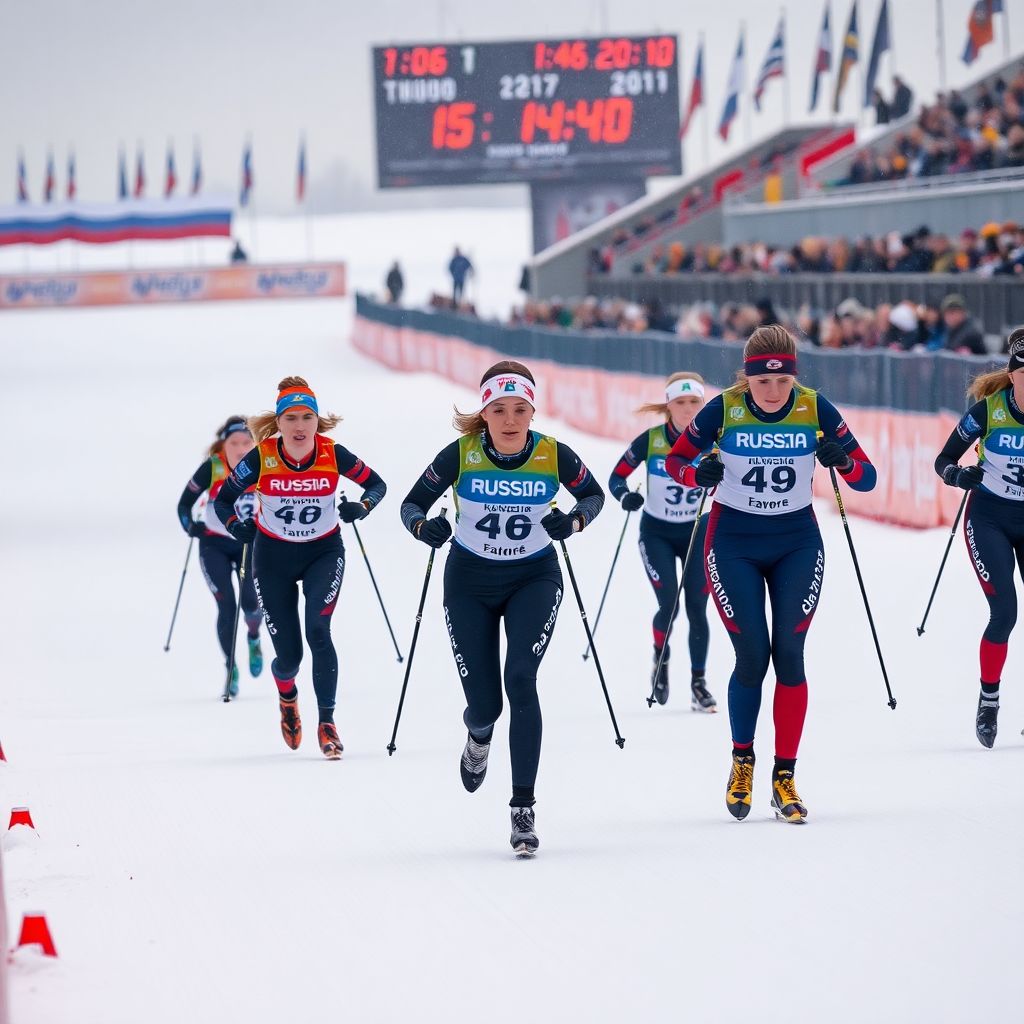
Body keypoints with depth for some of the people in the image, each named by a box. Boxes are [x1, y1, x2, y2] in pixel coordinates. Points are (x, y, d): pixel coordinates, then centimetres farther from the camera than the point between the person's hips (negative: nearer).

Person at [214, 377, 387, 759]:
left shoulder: (334, 455, -17)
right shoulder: (261, 458, -18)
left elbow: (377, 484, -1)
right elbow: (222, 500, -5)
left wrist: (362, 507, -21)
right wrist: (238, 527, -24)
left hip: (324, 552, 0)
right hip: (274, 557, 0)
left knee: (317, 631, -24)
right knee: (288, 653, 2)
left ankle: (327, 723, -15)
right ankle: (287, 696, 39)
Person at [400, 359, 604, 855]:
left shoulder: (555, 456, -16)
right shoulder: (460, 455, -18)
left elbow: (593, 495, 2)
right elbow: (411, 504, -8)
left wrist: (573, 521, -19)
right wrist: (424, 526, -30)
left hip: (534, 578, 0)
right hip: (470, 581, 0)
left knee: (521, 678, -22)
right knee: (484, 703, 1)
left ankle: (523, 807, -18)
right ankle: (478, 738, 42)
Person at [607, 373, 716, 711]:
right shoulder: (650, 441, -15)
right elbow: (617, 477, -6)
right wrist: (625, 495, -27)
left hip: (698, 532, 1)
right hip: (657, 533, -1)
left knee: (696, 607, -4)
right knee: (669, 605, -12)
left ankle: (698, 683, 7)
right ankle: (660, 658, 18)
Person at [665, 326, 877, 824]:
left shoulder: (815, 409, -10)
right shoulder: (723, 409, -13)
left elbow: (866, 477, -8)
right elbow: (674, 461, -2)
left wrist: (842, 460, -30)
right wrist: (698, 473, -24)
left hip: (797, 545, 1)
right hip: (734, 544, -1)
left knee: (789, 656, -3)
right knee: (752, 657, -6)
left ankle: (785, 779, 5)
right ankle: (741, 761, 19)